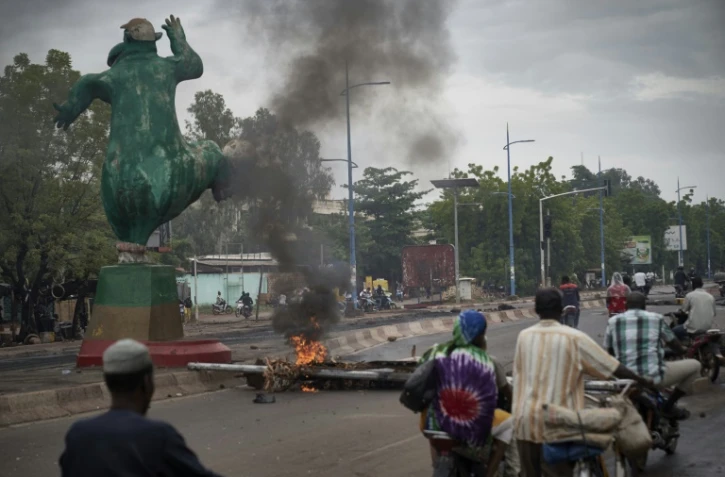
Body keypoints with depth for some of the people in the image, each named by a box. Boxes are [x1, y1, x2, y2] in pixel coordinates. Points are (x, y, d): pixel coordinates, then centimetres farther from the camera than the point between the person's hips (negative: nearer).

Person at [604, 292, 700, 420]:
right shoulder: (656, 319, 3)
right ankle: (669, 406, 16)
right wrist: (683, 350, 42)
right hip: (654, 377, -4)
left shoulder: (613, 322, 7)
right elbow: (678, 348, 18)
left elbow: (610, 353, 19)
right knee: (695, 365, 15)